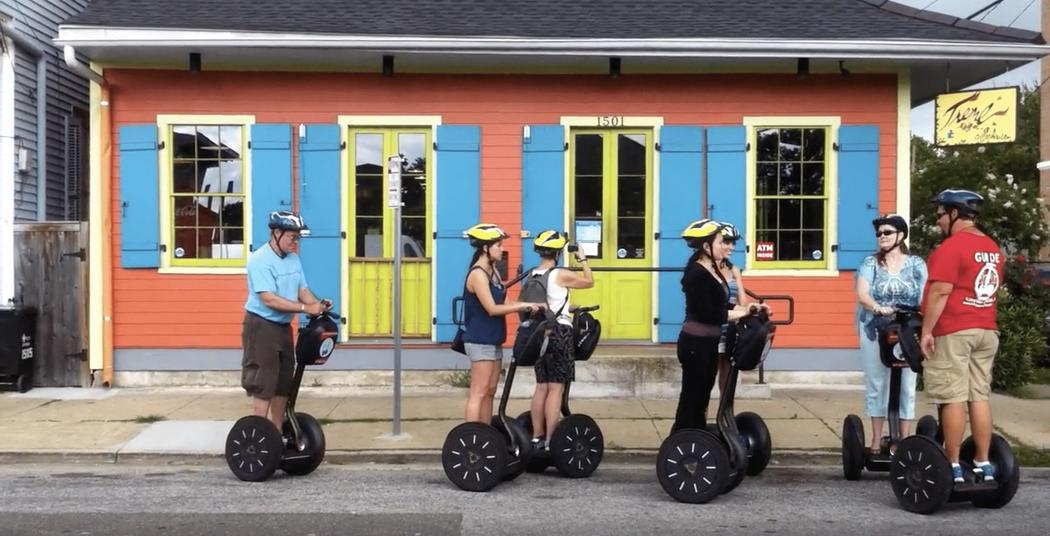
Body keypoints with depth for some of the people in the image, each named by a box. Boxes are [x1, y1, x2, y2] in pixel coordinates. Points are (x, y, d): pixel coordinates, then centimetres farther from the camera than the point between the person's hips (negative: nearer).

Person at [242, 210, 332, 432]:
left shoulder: (293, 259, 7)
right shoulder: (260, 260, -18)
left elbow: (302, 289, 10)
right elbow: (269, 299, -26)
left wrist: (318, 304, -11)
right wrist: (305, 308, -28)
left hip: (284, 327, 9)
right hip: (261, 326, -8)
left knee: (283, 383, 13)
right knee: (263, 384, -6)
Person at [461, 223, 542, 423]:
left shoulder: (492, 271, 12)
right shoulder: (478, 274, -16)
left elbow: (502, 302, 10)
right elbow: (492, 308, -21)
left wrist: (530, 305, -2)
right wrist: (522, 305, -16)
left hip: (493, 340, 9)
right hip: (480, 341, -9)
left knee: (490, 391, 11)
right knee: (479, 392, -7)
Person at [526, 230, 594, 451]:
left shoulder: (534, 275, 7)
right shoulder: (560, 275, -13)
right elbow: (589, 282, 1)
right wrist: (582, 259, 13)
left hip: (540, 332, 7)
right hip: (560, 333, -7)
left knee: (542, 386, 14)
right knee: (556, 389, -5)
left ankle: (537, 437, 18)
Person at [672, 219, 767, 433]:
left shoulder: (712, 271, 11)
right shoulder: (696, 274, -18)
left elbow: (719, 306, 15)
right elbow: (708, 313, -23)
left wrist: (746, 308, 5)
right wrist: (740, 313, -13)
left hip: (708, 343, 10)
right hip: (695, 343, -10)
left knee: (702, 397, 16)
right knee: (691, 398, -4)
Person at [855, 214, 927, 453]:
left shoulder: (916, 264, 6)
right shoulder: (870, 263, 4)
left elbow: (926, 297, -1)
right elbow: (862, 294, -10)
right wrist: (877, 307, -31)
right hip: (875, 331, 0)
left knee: (906, 386, 2)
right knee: (876, 385, 5)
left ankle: (905, 441, 9)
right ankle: (877, 440, 13)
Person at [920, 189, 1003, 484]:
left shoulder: (952, 246, -13)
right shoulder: (993, 248, 14)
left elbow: (940, 292, -18)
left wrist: (927, 331, -15)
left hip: (953, 333, -8)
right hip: (986, 330, 8)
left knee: (953, 399, -5)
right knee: (979, 396, 9)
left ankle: (953, 467, -2)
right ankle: (983, 464, 10)